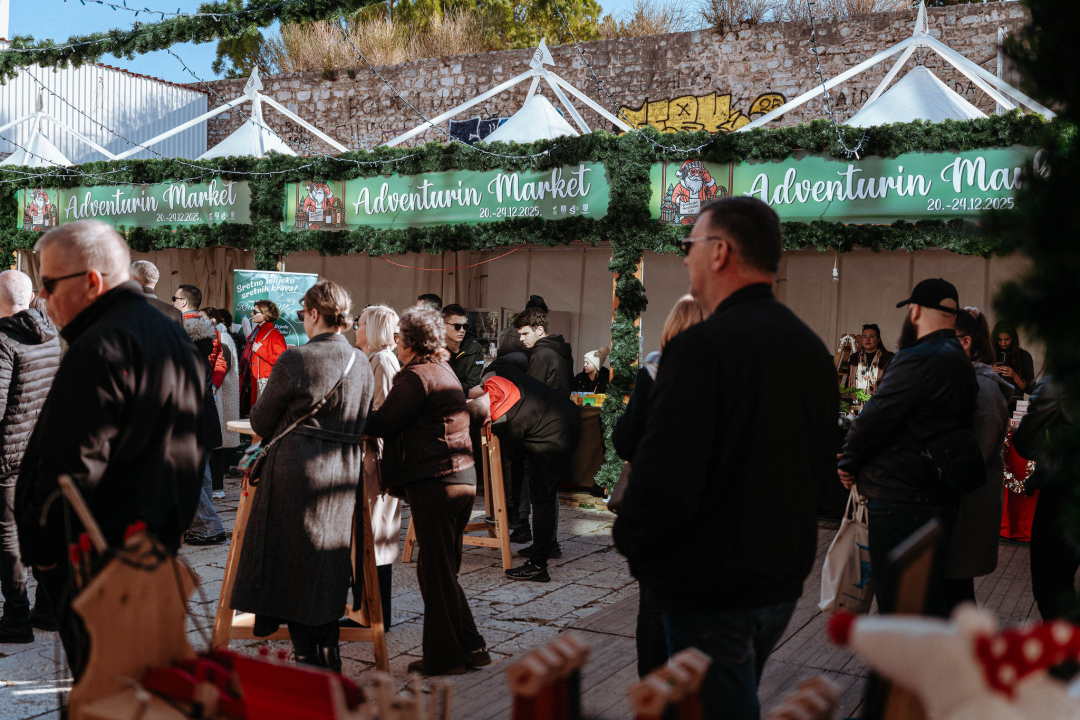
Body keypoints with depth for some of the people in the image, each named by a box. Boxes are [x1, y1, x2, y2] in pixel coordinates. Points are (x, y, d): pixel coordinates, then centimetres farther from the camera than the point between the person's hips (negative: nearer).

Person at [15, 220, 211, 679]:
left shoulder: (99, 349, -18)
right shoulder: (174, 337, 12)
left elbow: (72, 465, -21)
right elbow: (193, 446, 19)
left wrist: (42, 547, -11)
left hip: (99, 554, -10)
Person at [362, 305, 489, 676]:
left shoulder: (416, 377, -12)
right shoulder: (446, 373, 17)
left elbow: (381, 425, -15)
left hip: (434, 482, -9)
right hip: (463, 478, 9)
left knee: (436, 572, 1)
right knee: (445, 569, 18)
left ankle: (445, 656, 10)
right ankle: (470, 647, 23)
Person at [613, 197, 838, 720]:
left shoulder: (700, 346, -22)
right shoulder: (813, 348, 5)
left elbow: (664, 476, -26)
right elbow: (822, 464, 14)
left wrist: (629, 539, -8)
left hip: (711, 586, -8)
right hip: (784, 577, 9)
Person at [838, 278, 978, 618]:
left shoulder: (918, 359, -17)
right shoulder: (961, 362, 15)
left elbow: (874, 418, -17)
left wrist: (847, 462, 0)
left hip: (900, 502, -10)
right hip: (940, 497, 10)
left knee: (897, 607, -2)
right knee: (929, 606, 17)